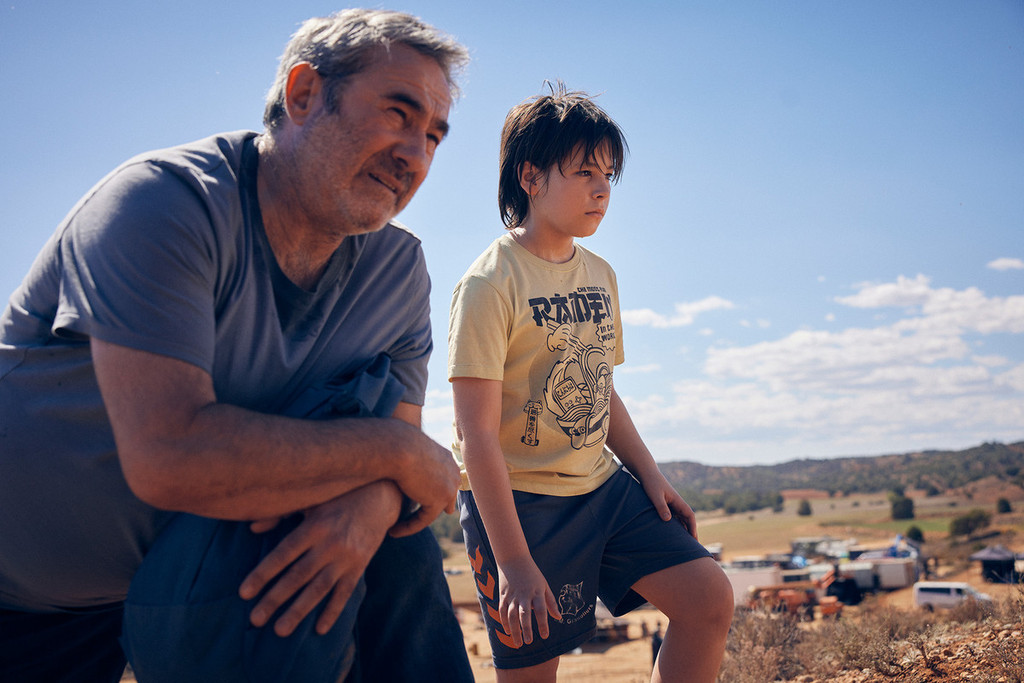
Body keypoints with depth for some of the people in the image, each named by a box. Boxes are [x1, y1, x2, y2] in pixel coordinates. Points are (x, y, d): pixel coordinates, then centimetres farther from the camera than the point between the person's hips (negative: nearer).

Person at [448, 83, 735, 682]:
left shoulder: (600, 276, 8)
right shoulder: (490, 285, -15)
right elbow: (477, 435, -18)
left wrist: (651, 475, 10)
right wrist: (513, 561, -20)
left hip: (602, 484, 7)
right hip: (518, 499, -6)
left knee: (711, 600, -3)